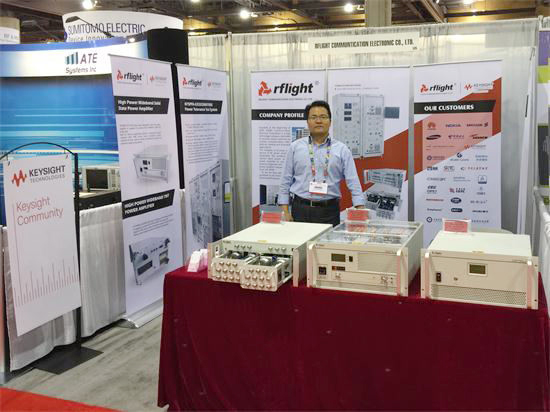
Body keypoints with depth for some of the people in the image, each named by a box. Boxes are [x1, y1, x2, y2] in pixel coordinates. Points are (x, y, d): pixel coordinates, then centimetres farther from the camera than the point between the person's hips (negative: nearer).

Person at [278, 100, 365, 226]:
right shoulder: (295, 147, 6)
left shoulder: (342, 149, 4)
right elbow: (286, 181, 6)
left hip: (329, 211, 0)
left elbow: (353, 182, 0)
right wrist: (285, 212, -1)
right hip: (300, 210, 0)